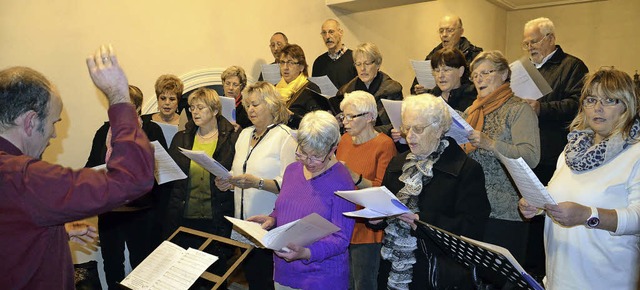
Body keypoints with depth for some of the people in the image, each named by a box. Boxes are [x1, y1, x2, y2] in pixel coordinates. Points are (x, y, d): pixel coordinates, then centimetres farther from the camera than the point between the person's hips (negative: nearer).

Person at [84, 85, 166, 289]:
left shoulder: (151, 131, -2)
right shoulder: (104, 132, 8)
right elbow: (91, 166, 9)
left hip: (141, 211, -3)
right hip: (109, 210, 4)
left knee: (141, 261, 8)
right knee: (111, 261, 15)